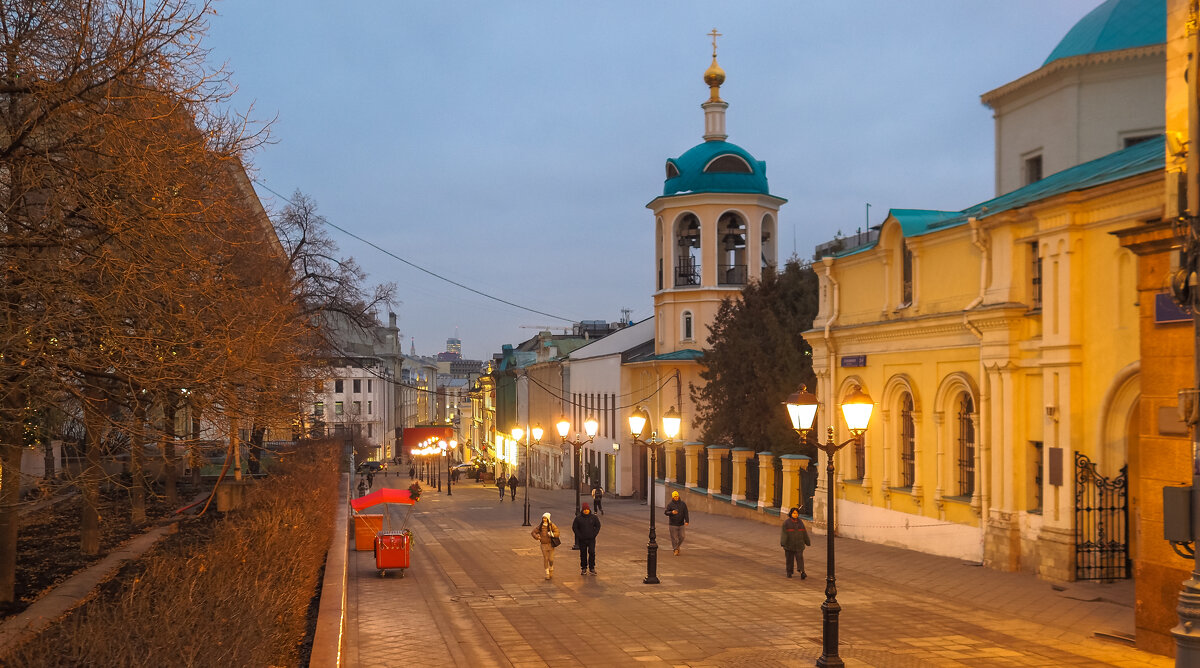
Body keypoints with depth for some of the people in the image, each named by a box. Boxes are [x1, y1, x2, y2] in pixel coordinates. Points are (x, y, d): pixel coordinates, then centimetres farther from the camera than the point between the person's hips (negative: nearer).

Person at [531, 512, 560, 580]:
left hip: (551, 544, -2)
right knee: (545, 559, 2)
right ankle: (547, 573, 12)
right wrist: (537, 538, 0)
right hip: (544, 545, 2)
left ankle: (551, 569, 29)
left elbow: (557, 533, -12)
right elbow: (533, 532, 11)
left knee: (551, 559, -2)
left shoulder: (552, 525, -6)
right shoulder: (540, 526, 2)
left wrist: (552, 534, -28)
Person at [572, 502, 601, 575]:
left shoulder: (594, 517, 0)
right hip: (582, 539, 0)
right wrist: (579, 535, -7)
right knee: (583, 554, 6)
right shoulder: (578, 518, -3)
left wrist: (594, 534, -3)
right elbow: (574, 527, 1)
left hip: (591, 539, 0)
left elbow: (598, 526, 8)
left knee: (592, 552, -10)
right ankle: (583, 568, 18)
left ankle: (592, 568, 1)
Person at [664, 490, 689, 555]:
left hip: (681, 524, 3)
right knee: (674, 538, -2)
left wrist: (686, 521, -10)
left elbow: (686, 513, 0)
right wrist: (672, 512, -28)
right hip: (673, 525, -3)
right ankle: (676, 550, 10)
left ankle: (678, 546, 30)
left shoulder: (683, 504, 2)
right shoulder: (670, 504, -4)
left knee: (681, 537, 5)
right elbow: (666, 512, -9)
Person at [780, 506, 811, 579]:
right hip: (789, 545, -2)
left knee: (800, 558, -9)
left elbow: (804, 533, 15)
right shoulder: (786, 522, -3)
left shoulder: (800, 522, 9)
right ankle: (789, 573, 22)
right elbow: (784, 533, -9)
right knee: (790, 559, 7)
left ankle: (802, 573, -17)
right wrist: (783, 542, -19)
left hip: (799, 545, 2)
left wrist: (807, 542, 18)